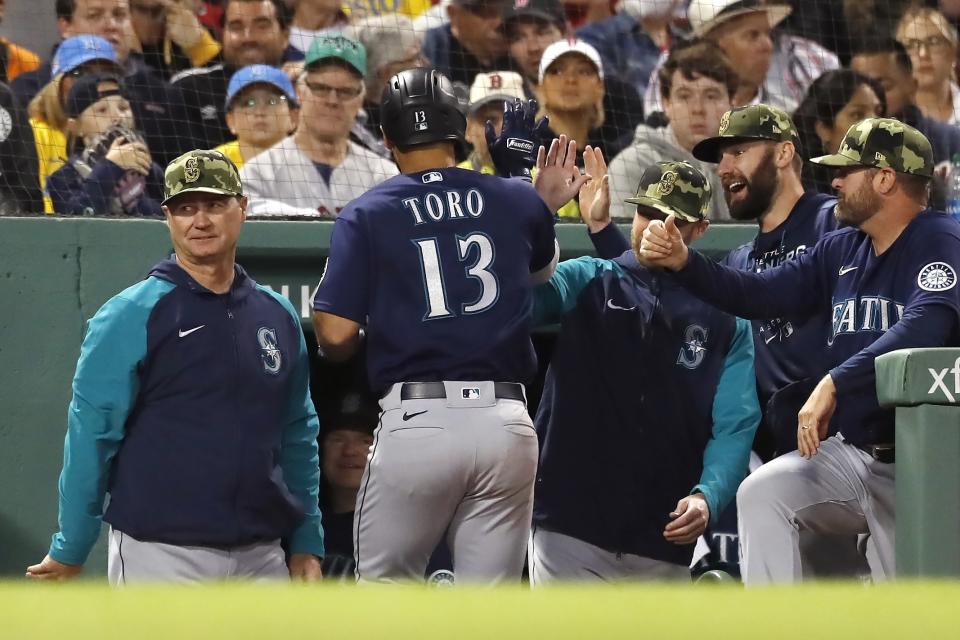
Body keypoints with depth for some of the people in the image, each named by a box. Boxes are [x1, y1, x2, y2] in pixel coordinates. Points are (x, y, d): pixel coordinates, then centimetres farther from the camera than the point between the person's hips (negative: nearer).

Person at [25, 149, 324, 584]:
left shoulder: (278, 316, 14)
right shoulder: (131, 315, -4)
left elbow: (298, 436, 19)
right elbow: (90, 434, -5)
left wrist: (306, 543, 15)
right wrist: (70, 551, -6)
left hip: (260, 559, 6)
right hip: (160, 556, -6)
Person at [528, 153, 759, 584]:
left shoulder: (725, 322, 10)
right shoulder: (587, 282, 9)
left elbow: (734, 426, 1)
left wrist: (707, 497, -18)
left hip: (663, 547, 2)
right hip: (570, 531, -2)